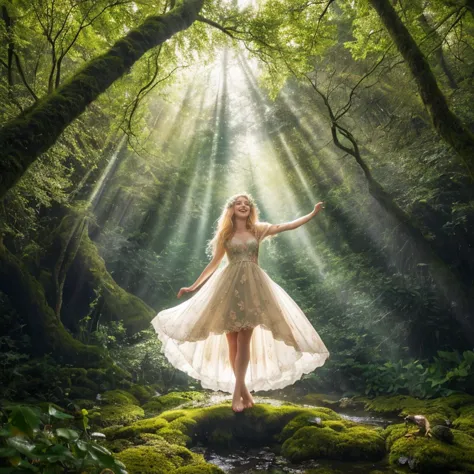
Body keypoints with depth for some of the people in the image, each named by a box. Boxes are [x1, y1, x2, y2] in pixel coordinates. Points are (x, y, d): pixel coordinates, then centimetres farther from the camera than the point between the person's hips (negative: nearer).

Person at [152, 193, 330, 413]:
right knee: (232, 341, 0)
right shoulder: (225, 234, 10)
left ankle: (237, 391, -2)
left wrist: (313, 213, 0)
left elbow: (289, 226, 5)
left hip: (253, 286, 0)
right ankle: (244, 389, 10)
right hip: (229, 285, 1)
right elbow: (214, 263, 13)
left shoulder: (258, 230, 10)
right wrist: (193, 286, 12)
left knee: (244, 340, -8)